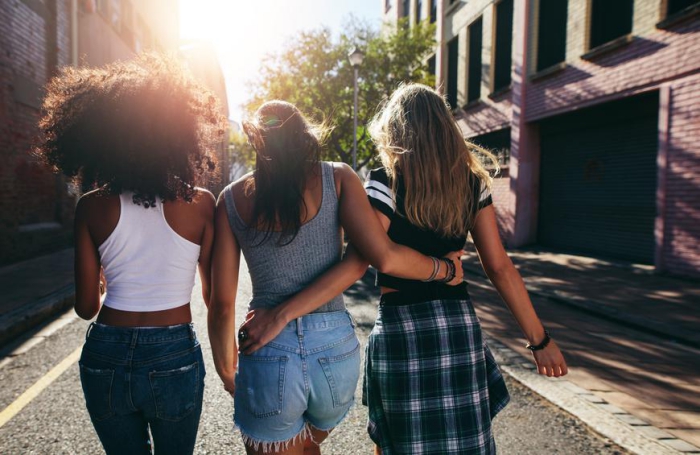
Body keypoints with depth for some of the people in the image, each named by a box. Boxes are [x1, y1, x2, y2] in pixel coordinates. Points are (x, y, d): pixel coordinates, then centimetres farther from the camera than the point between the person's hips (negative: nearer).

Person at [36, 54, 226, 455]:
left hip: (106, 359, 1)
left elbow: (86, 306, -1)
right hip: (175, 358, -1)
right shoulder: (200, 203, -10)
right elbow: (215, 294, -2)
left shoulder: (92, 208, -7)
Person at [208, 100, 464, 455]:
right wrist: (444, 269, 5)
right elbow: (383, 257, -13)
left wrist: (227, 375, 15)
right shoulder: (337, 177, -1)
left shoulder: (232, 198, 2)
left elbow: (222, 304, 0)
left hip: (268, 358, -1)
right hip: (336, 349, 2)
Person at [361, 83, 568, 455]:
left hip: (400, 329, -4)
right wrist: (539, 339, 9)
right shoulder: (471, 182, 4)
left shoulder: (384, 184, -9)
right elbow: (499, 267, 3)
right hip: (459, 325, 4)